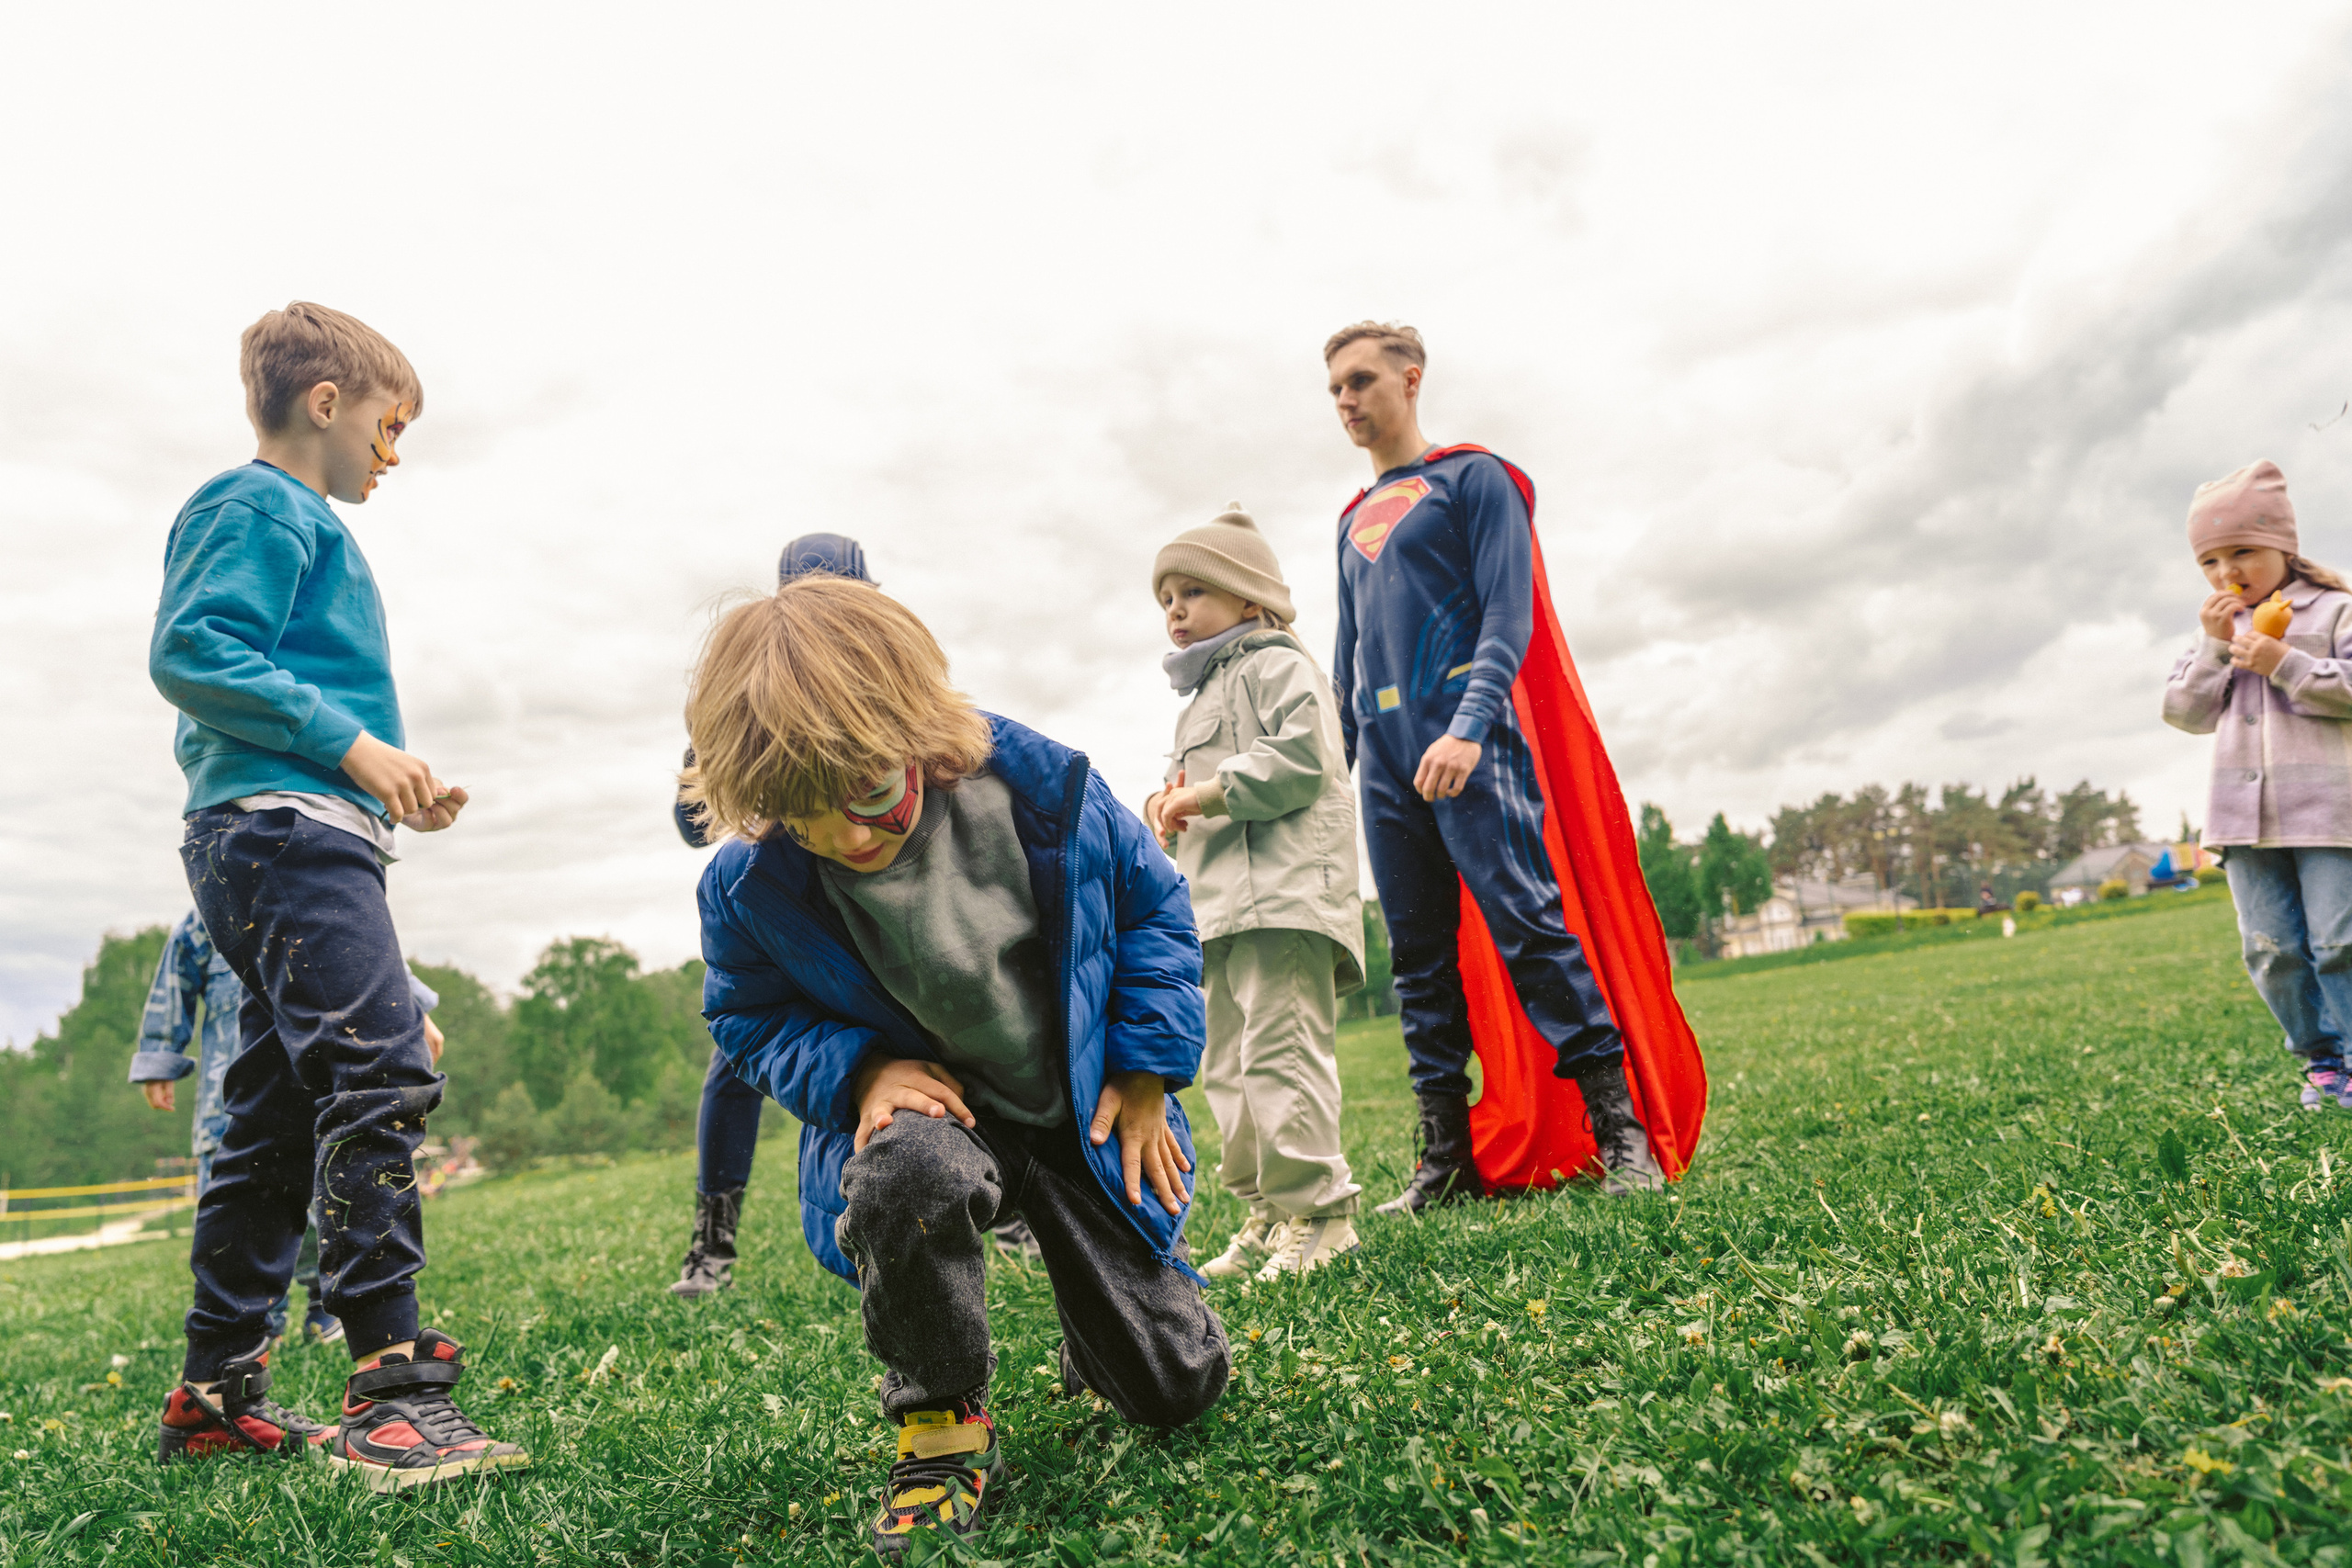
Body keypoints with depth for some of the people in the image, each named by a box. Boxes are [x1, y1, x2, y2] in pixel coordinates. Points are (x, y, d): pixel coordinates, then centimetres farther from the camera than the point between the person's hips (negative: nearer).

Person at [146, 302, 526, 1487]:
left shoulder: (298, 521, 28)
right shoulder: (262, 507, -2)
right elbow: (189, 651, -15)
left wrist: (385, 786, 18)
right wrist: (349, 740, -19)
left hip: (275, 842, 11)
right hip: (287, 827, -11)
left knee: (275, 1122, 11)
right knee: (379, 1077, -19)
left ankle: (216, 1393, 19)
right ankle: (390, 1390, -20)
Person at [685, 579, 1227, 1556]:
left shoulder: (1036, 782, -21)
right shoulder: (750, 886, -19)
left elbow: (1152, 900, -4)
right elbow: (750, 1019, 0)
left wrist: (1144, 1074, -6)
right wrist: (858, 1070, -20)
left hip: (1082, 1112, 1)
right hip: (924, 1110, 0)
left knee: (1178, 1384, 1)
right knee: (908, 1174, -41)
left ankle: (1094, 1307, 40)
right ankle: (940, 1422, -11)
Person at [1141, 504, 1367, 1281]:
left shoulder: (1277, 666, -1)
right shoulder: (1203, 698, 29)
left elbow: (1300, 762, -17)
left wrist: (1206, 793, -15)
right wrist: (1173, 807, 10)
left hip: (1285, 898, -11)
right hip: (1224, 910, 11)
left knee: (1281, 1051, -14)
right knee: (1227, 1067, 10)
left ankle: (1317, 1210, -7)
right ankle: (1267, 1214, 17)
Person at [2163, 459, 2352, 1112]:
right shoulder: (2217, 628, 15)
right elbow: (2185, 713, 7)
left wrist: (2285, 663, -19)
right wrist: (2213, 648, -4)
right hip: (2243, 814, 5)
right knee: (2272, 947, 6)